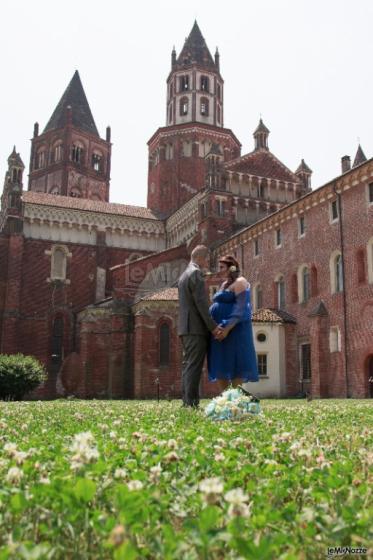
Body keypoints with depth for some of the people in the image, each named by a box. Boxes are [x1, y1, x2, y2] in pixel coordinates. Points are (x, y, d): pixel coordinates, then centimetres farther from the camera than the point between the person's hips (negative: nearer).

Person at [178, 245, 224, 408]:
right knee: (194, 367, -9)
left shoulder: (184, 274, 21)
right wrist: (213, 327, -15)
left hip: (186, 328, 10)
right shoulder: (196, 273, -9)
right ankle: (191, 403, -9)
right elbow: (201, 303, -17)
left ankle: (187, 403, 12)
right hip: (196, 328, -10)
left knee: (188, 366, 10)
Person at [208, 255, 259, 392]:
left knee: (234, 367, -9)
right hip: (220, 330, 9)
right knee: (221, 367, 6)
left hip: (233, 330, -9)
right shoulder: (224, 284, 20)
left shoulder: (239, 282, -7)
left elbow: (240, 308, -17)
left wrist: (227, 328, -25)